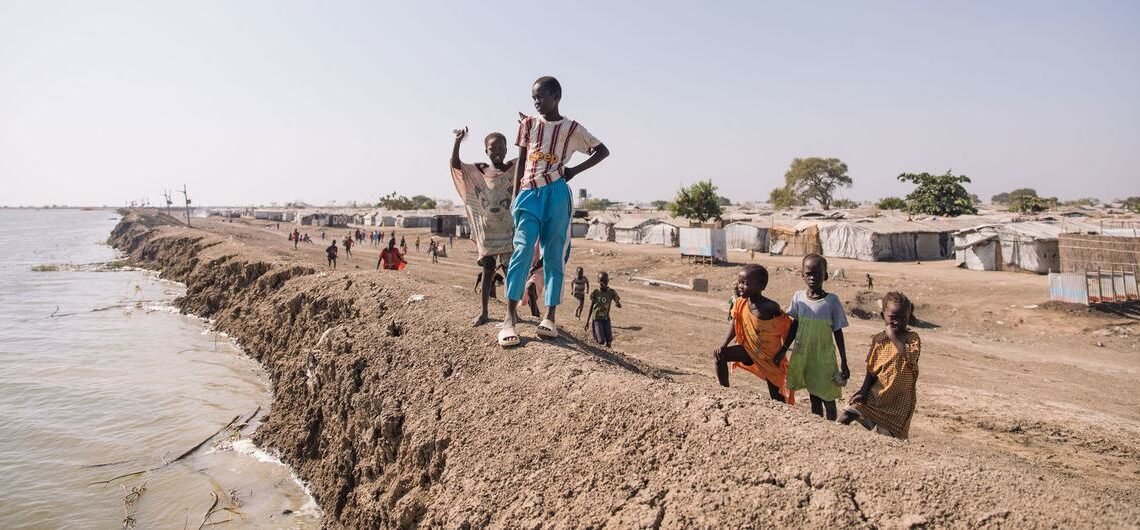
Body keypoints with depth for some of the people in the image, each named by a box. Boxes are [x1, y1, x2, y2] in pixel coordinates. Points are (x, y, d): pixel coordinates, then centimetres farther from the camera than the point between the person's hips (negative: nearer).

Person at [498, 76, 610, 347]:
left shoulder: (572, 128, 7)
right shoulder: (528, 124, 12)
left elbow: (602, 151, 13)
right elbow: (521, 161, 13)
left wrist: (575, 170, 4)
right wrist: (515, 196, 7)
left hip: (556, 194, 0)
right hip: (529, 193, 1)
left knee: (554, 255, 1)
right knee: (523, 248, -14)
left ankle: (549, 317, 5)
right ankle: (510, 317, -17)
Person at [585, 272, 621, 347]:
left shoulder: (611, 292, -3)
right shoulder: (595, 292, -5)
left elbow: (619, 306, -2)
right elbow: (591, 307, 2)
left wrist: (617, 304, -28)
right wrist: (587, 321, 3)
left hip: (606, 318, 2)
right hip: (596, 318, -2)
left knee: (609, 341, -10)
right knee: (601, 341, -13)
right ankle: (596, 337, 21)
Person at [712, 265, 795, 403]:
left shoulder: (770, 307, -29)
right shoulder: (741, 303, -12)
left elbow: (790, 327, -20)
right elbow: (734, 324, 1)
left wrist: (783, 352, -19)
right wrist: (724, 346, -8)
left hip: (770, 356, -5)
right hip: (750, 349, 5)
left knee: (776, 393, 3)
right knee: (719, 355, -8)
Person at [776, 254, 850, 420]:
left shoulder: (832, 300, -11)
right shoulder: (798, 297, -2)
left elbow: (838, 332, -5)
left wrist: (844, 362, -4)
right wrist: (783, 351, 7)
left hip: (824, 358, -3)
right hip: (802, 356, 3)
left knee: (827, 398, 7)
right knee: (813, 397, 15)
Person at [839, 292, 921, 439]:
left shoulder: (912, 338, -5)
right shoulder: (878, 339, 4)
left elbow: (911, 356, -28)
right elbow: (871, 370, 6)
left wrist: (893, 337, -20)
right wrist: (864, 390, -7)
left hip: (898, 401, -3)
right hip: (875, 396, 3)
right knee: (844, 419, -11)